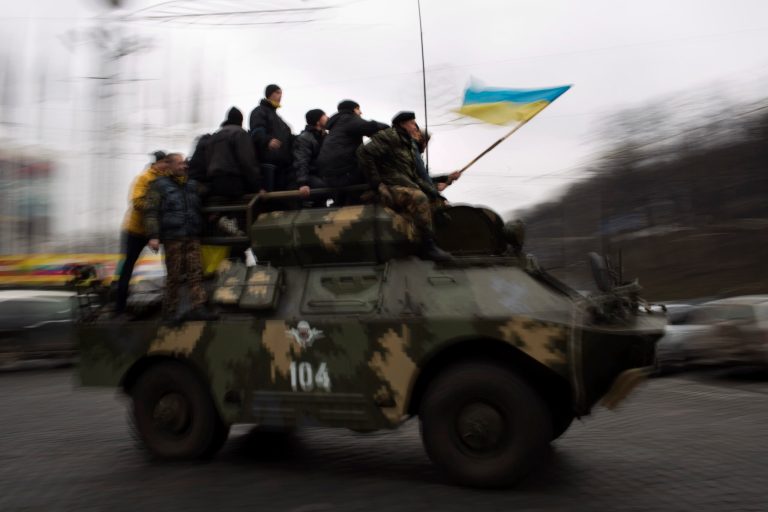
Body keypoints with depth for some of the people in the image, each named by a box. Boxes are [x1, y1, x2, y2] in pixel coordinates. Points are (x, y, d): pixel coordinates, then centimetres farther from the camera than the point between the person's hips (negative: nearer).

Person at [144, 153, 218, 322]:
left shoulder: (193, 185, 18)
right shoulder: (160, 186, 3)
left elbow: (201, 210, 28)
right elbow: (151, 213, -4)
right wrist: (153, 236, -13)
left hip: (193, 237, 4)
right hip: (172, 238, -4)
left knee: (196, 272, -5)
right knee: (174, 276, -1)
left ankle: (198, 308, -7)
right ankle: (169, 311, 8)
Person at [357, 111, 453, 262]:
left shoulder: (407, 144, 28)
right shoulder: (390, 137, -2)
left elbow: (413, 175, 24)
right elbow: (364, 152, -16)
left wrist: (428, 187, 5)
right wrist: (376, 182, -17)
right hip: (390, 188, -10)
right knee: (419, 199, -33)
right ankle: (428, 247, -32)